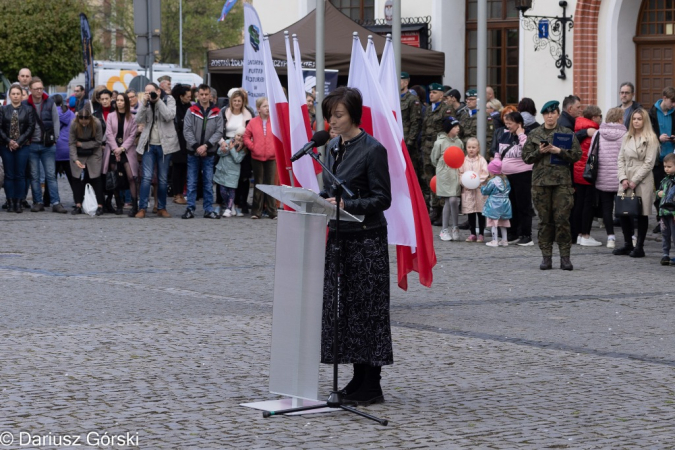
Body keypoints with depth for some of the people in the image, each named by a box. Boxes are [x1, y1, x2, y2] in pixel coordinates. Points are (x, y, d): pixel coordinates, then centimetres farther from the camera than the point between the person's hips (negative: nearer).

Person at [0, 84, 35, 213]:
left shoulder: (28, 109, 4)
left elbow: (31, 127, -2)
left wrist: (19, 142, -9)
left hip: (23, 146, -1)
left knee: (20, 175, -1)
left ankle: (19, 202, 3)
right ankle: (11, 202, 5)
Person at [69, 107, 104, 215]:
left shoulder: (96, 124, -20)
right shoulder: (74, 125, -18)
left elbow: (98, 142, -11)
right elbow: (72, 143, -14)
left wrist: (82, 144, -14)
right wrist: (75, 159, -25)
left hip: (93, 154, -1)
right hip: (78, 155, 1)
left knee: (96, 178, -5)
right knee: (77, 179, -3)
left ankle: (100, 206, -2)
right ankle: (78, 206, 2)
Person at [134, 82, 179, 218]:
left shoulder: (169, 100, 1)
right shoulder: (145, 103, 7)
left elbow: (169, 116, -16)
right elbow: (138, 120, -5)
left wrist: (158, 101, -16)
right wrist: (144, 103, -13)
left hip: (164, 145, -1)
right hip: (149, 145, 1)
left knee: (162, 179, 6)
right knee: (147, 177, -8)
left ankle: (161, 208, 14)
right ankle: (142, 208, -7)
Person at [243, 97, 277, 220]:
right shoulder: (253, 122, 2)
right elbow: (246, 137, 7)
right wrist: (252, 147, -4)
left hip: (271, 158, -1)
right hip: (257, 158, 1)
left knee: (270, 184, 0)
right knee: (258, 184, 6)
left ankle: (272, 211, 4)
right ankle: (256, 211, 10)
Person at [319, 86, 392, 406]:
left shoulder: (372, 150, -12)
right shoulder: (333, 147, 11)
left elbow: (382, 199, -14)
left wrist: (347, 205, -24)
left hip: (366, 239, -8)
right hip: (339, 237, 8)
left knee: (367, 309, -3)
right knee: (342, 307, 9)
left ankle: (371, 385, 3)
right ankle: (359, 378, 18)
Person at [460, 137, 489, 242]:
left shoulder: (481, 160, -2)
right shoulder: (464, 161, 8)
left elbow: (485, 174, -7)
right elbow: (460, 173, 9)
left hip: (479, 189, -3)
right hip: (467, 190, 3)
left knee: (480, 213, 1)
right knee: (470, 213, 6)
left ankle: (481, 234, 7)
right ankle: (472, 233, 14)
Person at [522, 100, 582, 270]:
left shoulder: (568, 133, 7)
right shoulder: (534, 134, 10)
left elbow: (577, 155, 2)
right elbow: (526, 157, 9)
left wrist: (559, 151, -11)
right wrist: (539, 152, -9)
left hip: (562, 180, -2)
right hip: (540, 180, 2)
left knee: (562, 218, -7)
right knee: (544, 220, 3)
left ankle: (565, 257, -2)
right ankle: (546, 257, 8)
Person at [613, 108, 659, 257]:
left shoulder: (651, 139, -3)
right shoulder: (627, 137, 14)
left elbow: (649, 163, -9)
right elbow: (621, 159, 12)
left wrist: (635, 180, -12)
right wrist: (623, 178, -3)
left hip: (643, 181, -5)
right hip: (626, 180, 5)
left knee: (642, 214, -1)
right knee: (623, 212, 3)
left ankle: (639, 247, 6)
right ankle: (628, 244, 16)